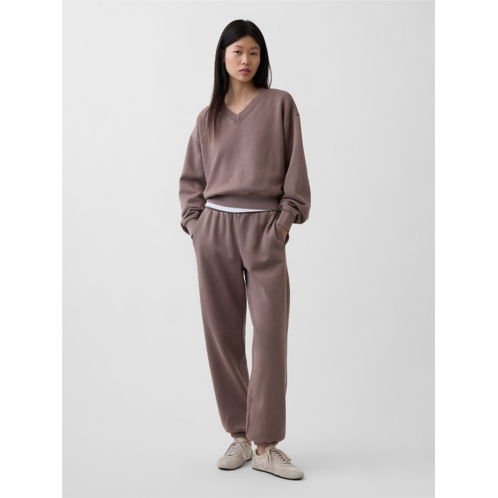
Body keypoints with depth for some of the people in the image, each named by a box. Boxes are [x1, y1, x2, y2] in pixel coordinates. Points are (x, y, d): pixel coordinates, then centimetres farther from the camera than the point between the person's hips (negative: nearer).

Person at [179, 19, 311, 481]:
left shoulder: (280, 104, 5)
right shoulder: (208, 116, 12)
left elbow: (295, 168, 3)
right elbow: (191, 178, 16)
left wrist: (286, 218, -5)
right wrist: (195, 221, 3)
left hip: (264, 229, -2)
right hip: (214, 228, 3)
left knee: (271, 333, -8)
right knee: (222, 334, 3)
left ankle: (266, 445, 0)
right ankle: (239, 435, 15)